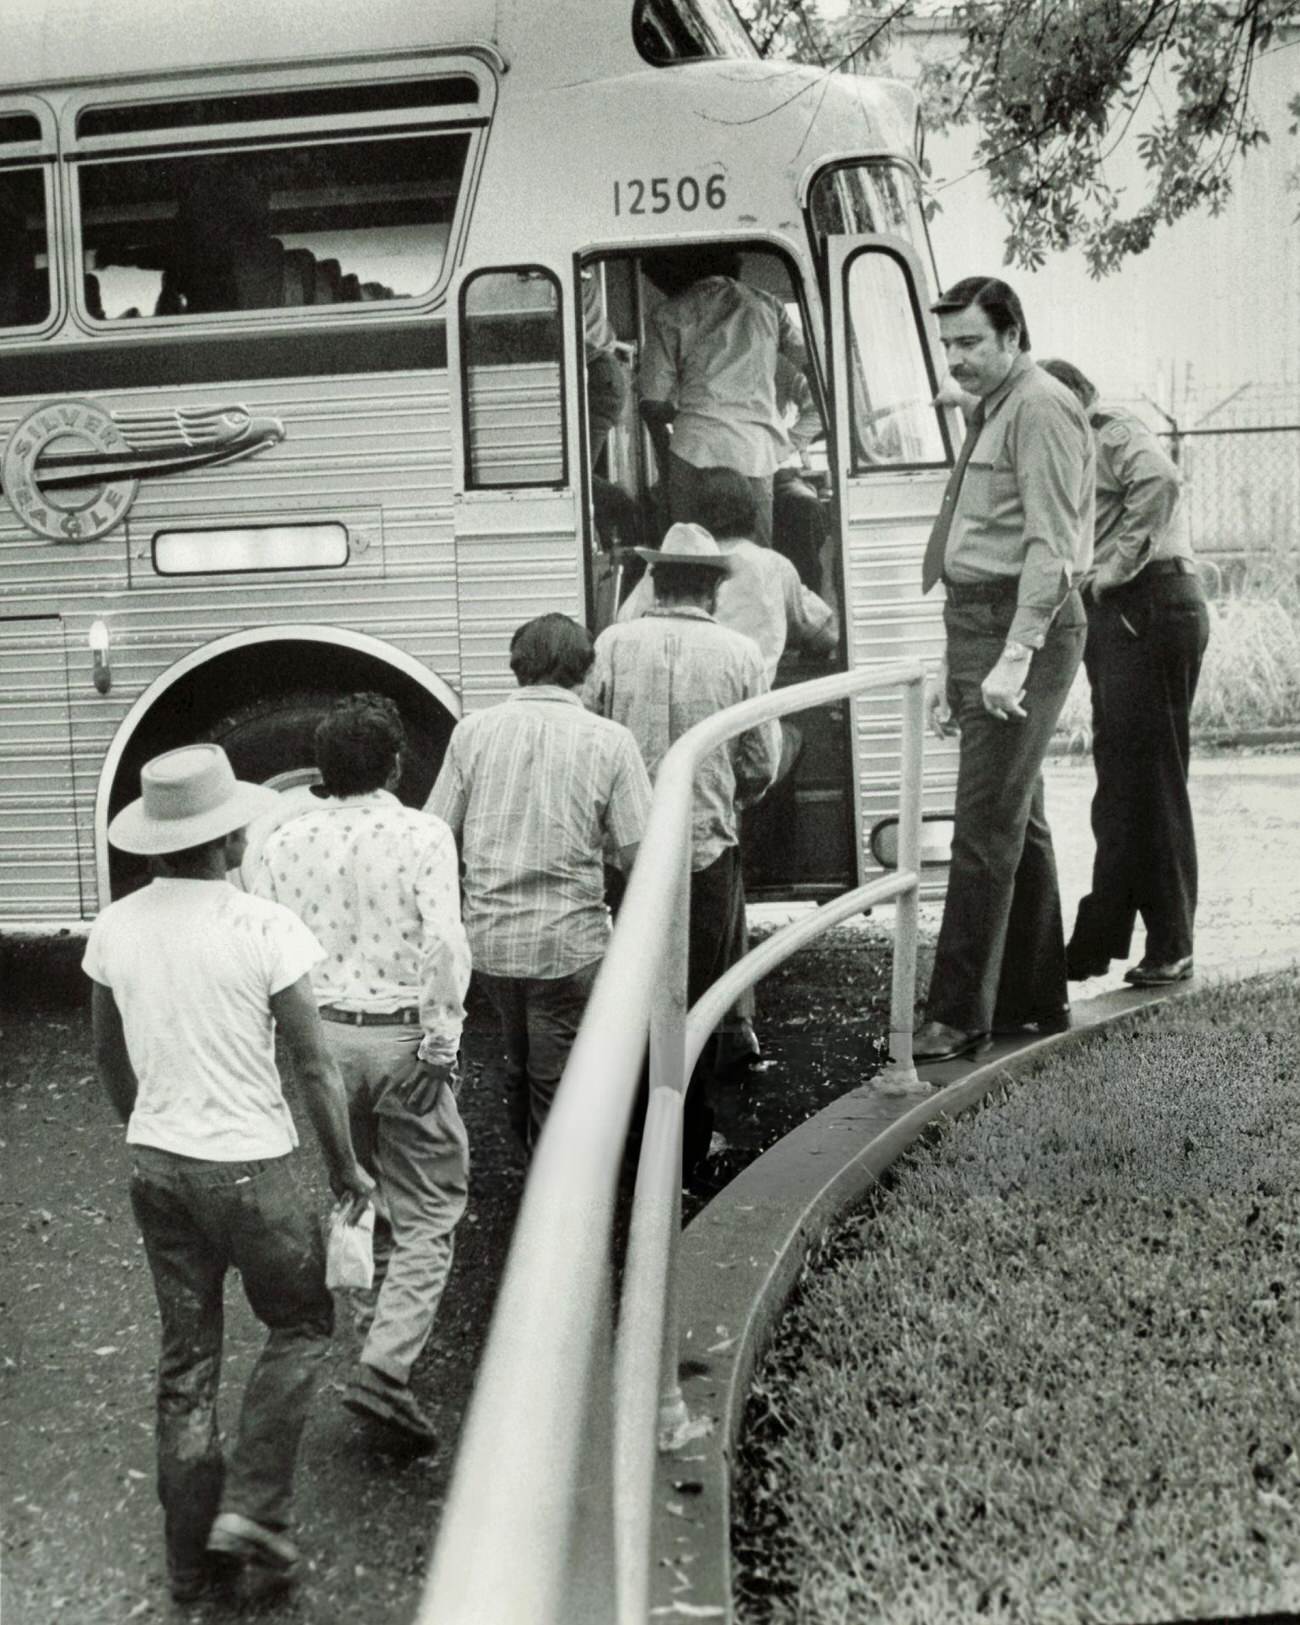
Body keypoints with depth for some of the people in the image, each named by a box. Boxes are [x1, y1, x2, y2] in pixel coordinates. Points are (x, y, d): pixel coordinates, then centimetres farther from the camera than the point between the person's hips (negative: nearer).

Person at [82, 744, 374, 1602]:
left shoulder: (116, 928, -2)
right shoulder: (263, 928, -18)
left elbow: (111, 1060, 11)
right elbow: (316, 1067, -13)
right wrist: (346, 1167, 1)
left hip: (155, 1166, 5)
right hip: (249, 1170, -5)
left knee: (187, 1360, 17)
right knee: (301, 1328, 19)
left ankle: (192, 1558, 26)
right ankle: (251, 1506, 10)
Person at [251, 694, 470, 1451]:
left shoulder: (285, 841, 2)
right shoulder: (422, 834, -10)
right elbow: (445, 942, -19)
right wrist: (442, 1042, -12)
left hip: (318, 1033, 5)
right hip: (400, 1035, -4)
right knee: (428, 1213, 4)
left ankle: (382, 1310, 42)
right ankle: (386, 1365, -8)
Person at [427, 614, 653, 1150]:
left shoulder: (473, 730, -1)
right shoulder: (609, 741, -8)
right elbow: (638, 853, -10)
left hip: (487, 938, 4)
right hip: (569, 944, -4)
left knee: (519, 1058, 27)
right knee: (558, 1086, 7)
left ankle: (526, 1149, 47)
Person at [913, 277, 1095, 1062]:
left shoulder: (1041, 409, -10)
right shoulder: (991, 412, 20)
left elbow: (1050, 547, -19)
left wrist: (1014, 658, -26)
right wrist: (955, 668, 20)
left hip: (1022, 624, -10)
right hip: (978, 622, 10)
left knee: (987, 826, -8)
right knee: (1019, 821, 14)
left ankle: (960, 1014, -4)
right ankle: (1037, 998, 23)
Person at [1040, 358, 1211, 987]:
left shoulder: (1113, 430, -5)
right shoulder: (1081, 446, 24)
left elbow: (1159, 481, -25)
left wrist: (1111, 570, -21)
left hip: (1150, 609, -10)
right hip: (1115, 616, 10)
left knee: (1150, 781, -6)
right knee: (1117, 782, 10)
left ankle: (1170, 948, 1)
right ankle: (1099, 940, 16)